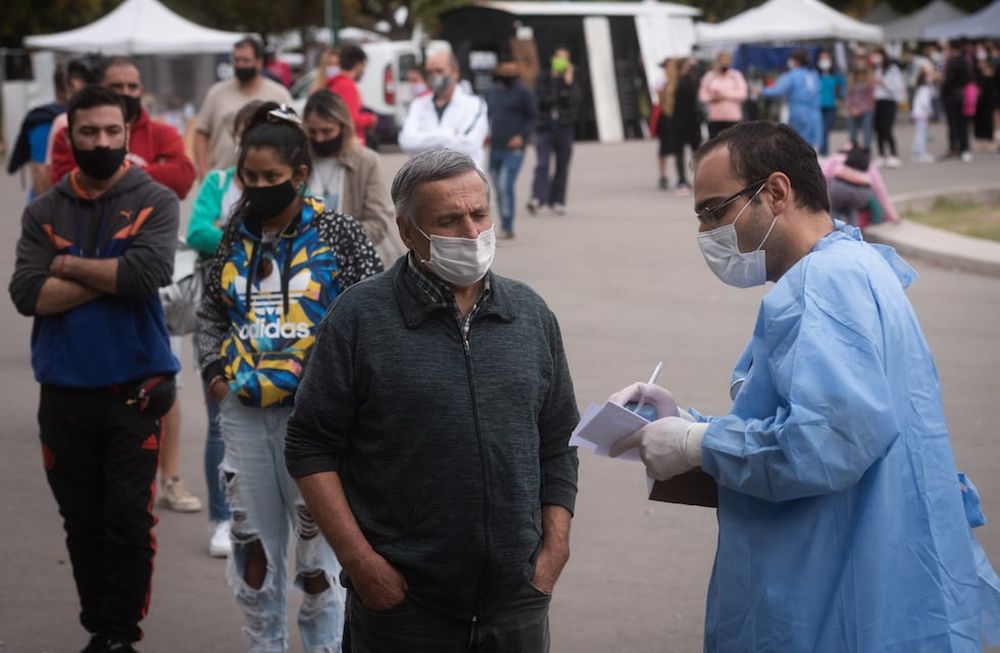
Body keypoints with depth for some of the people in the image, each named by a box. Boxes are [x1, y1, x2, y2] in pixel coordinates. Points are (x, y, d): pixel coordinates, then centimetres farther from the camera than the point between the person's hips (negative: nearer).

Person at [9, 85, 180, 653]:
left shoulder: (156, 201, -2)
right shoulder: (44, 212, 5)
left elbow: (149, 273, -20)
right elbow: (27, 294, -8)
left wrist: (69, 265, -9)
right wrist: (110, 277, -13)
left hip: (133, 391, -3)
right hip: (64, 393, 3)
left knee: (129, 520, -2)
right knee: (82, 521, 11)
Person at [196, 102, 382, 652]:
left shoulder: (337, 234, -5)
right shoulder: (237, 237, 7)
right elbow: (210, 313, 20)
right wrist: (214, 370, 7)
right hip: (244, 413, 4)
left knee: (319, 542, 2)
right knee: (254, 543, 13)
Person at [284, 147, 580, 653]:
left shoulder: (531, 314, 9)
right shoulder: (359, 317, -4)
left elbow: (558, 444, 14)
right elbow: (311, 446, -5)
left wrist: (554, 549, 4)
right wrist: (360, 561, -10)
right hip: (402, 596, -3)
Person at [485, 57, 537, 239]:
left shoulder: (523, 93, -5)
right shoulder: (493, 92, 12)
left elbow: (533, 118, -4)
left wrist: (522, 136, -17)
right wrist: (486, 133, 6)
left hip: (513, 149, -6)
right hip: (495, 148, 6)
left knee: (505, 186, -16)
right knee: (499, 189, 9)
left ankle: (507, 228, -13)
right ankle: (505, 228, 18)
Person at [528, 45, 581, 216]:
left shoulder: (572, 80, 9)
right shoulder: (542, 79, 6)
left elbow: (574, 102, -5)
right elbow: (540, 99, -6)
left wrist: (568, 83, -13)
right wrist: (560, 96, -8)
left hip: (564, 127, 2)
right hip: (544, 127, -2)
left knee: (562, 166, 4)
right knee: (542, 163, -15)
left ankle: (557, 201, 13)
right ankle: (537, 198, -25)